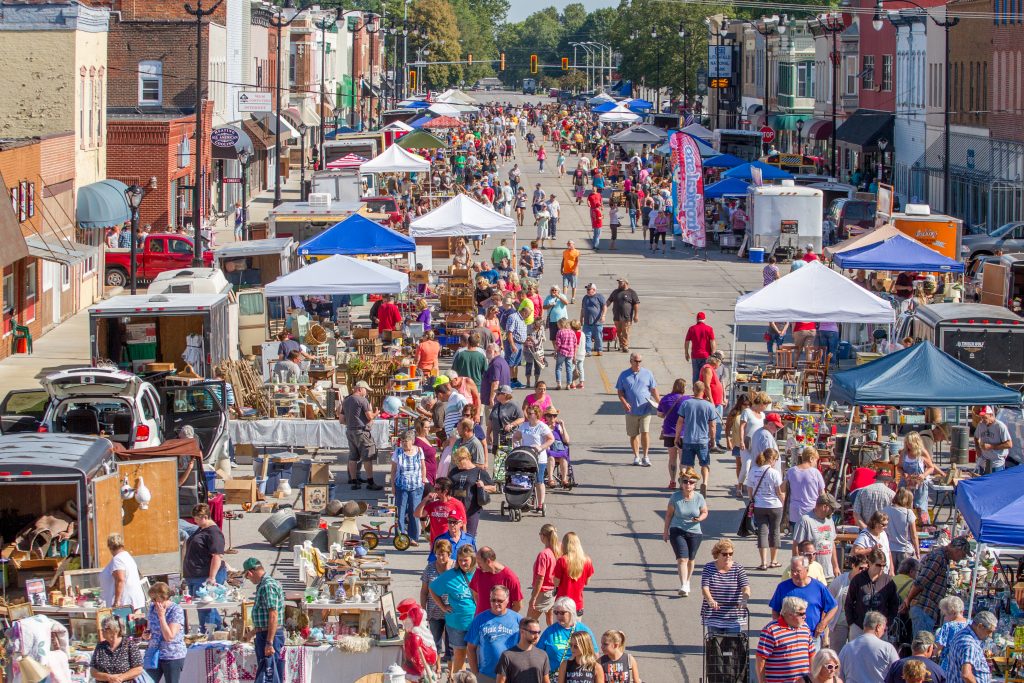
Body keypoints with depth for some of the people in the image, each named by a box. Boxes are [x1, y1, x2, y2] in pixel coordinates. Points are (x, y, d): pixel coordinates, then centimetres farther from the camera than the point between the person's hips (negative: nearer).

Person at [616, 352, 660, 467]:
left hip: (645, 409, -1)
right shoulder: (624, 375, 5)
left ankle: (646, 457, -3)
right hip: (631, 410, 1)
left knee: (645, 432, -10)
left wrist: (659, 403, 4)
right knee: (633, 435, 6)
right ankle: (636, 457, 17)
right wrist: (624, 403, -11)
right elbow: (620, 392, 6)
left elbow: (653, 390, 11)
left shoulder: (647, 374, 6)